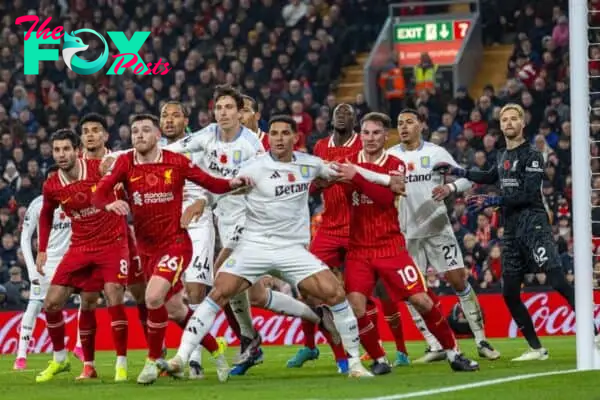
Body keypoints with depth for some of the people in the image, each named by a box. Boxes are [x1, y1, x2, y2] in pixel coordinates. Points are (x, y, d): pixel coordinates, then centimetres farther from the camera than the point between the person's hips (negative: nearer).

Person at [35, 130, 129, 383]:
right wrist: (42, 251, 14)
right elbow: (46, 215, 15)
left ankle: (121, 364, -9)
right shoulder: (52, 186, -5)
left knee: (114, 297, -19)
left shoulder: (100, 169, -17)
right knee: (52, 302, -1)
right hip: (81, 246, 4)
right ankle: (59, 360, 18)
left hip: (112, 243, -4)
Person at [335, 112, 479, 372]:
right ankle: (379, 360, 3)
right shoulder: (349, 162, 6)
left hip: (391, 246, -1)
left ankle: (453, 353, 11)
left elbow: (387, 196, -17)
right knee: (355, 307, -15)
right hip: (358, 250, 1)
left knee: (421, 300, -5)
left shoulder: (396, 165, 1)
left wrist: (357, 177, -28)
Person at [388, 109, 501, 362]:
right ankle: (434, 346, 7)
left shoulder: (436, 153, 1)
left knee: (459, 280, -4)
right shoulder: (390, 156, 2)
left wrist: (449, 188, -18)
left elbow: (466, 179, 2)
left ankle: (481, 341, 5)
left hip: (438, 228, -1)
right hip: (407, 234, 1)